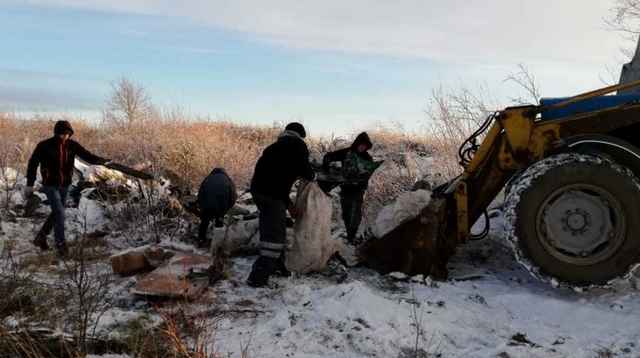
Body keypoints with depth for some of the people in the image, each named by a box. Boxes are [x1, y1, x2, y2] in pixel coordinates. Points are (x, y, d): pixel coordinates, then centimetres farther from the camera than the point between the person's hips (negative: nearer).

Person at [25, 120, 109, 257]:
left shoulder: (72, 145, -4)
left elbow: (86, 155, -15)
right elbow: (33, 163, -5)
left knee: (57, 213, 15)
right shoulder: (44, 146, -13)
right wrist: (29, 184, -4)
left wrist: (99, 160, -35)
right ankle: (60, 244, 4)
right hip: (50, 185, -5)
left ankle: (41, 237, 36)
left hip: (65, 185, 5)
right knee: (59, 214, -10)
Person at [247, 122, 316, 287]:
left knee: (275, 230, 23)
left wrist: (288, 204, 27)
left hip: (260, 189, 9)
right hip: (270, 193, -9)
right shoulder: (297, 144, 6)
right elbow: (303, 170, -4)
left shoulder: (278, 146, 31)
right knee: (274, 234, -6)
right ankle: (258, 277, -8)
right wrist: (313, 175, 20)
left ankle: (276, 265, 33)